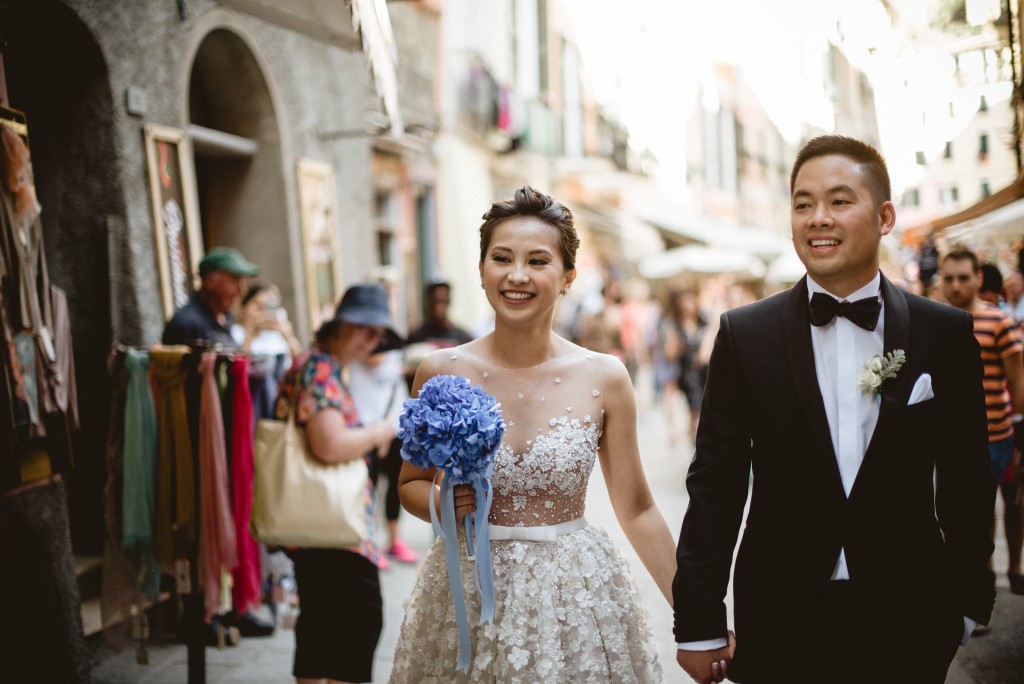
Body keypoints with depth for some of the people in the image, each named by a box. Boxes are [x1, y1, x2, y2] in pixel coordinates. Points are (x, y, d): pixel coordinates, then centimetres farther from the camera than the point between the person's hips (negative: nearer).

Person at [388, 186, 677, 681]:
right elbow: (411, 484, 8)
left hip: (578, 594, 0)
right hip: (468, 597, 1)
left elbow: (636, 510, 2)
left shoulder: (604, 378, -5)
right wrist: (442, 504, -14)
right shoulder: (442, 372, -5)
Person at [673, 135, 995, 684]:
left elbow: (966, 481, 5)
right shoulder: (745, 334, -3)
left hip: (908, 620, 1)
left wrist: (966, 602, 6)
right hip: (780, 619, 0)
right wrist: (699, 623, -4)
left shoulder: (947, 335, -1)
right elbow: (714, 484, -3)